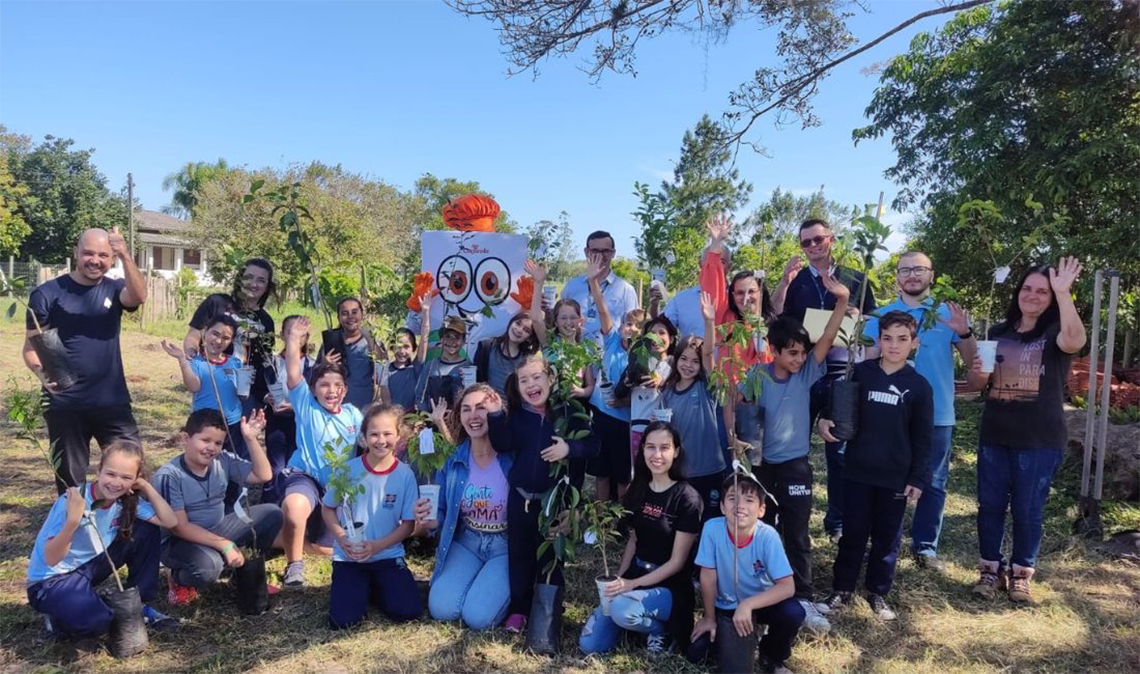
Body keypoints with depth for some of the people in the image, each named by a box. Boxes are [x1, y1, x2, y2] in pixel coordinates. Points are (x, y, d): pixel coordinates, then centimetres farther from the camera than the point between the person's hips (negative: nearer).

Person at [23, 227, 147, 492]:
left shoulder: (115, 289, 2)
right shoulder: (48, 293, -3)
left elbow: (138, 297, -21)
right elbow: (31, 345, -1)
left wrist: (126, 257, -36)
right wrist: (41, 372, -21)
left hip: (112, 401, 1)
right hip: (65, 405, -1)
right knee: (70, 478, 12)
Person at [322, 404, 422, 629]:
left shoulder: (405, 474, -8)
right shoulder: (349, 470, -7)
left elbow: (408, 524, -3)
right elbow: (327, 508, 5)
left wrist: (377, 546, -16)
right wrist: (341, 538, -12)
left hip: (388, 555, 0)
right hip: (348, 557, 0)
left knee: (409, 611, -17)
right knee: (343, 620, -17)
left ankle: (375, 589, 14)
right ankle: (360, 588, 16)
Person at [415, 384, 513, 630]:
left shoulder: (513, 457, -18)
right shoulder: (452, 461, -6)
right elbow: (443, 515, 4)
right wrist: (428, 521, -19)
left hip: (507, 546, -3)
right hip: (466, 542, 4)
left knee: (478, 616, -17)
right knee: (441, 609, -13)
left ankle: (507, 588, 13)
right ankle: (480, 581, 16)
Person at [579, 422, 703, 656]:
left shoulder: (687, 498, -15)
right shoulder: (638, 490, 3)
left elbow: (677, 561, -14)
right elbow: (633, 540, 10)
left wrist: (632, 584, -20)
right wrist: (618, 579, -5)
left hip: (669, 586, -5)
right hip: (634, 575, 6)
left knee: (621, 610, -35)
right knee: (589, 645, -6)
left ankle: (664, 629, -3)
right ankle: (648, 620, 17)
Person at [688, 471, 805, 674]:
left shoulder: (767, 535, -27)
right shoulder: (712, 528, -26)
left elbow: (787, 587, -28)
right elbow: (708, 577, -15)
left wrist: (748, 605, -37)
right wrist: (710, 618, -6)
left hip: (761, 601, -1)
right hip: (725, 606, 1)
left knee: (793, 612, -29)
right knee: (695, 654, -10)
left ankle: (771, 657, 3)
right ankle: (748, 636, 19)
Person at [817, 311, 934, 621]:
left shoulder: (919, 385, -1)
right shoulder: (860, 373, -1)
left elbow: (922, 439, 1)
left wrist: (918, 478, -2)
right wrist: (824, 419, -14)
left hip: (895, 476, 0)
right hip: (857, 471, 0)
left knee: (887, 537, 11)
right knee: (853, 533, 8)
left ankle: (878, 593, 27)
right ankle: (841, 589, 23)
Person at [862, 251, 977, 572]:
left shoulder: (948, 313, 3)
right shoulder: (882, 315, 3)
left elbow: (973, 361, -2)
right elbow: (869, 361, 2)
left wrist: (965, 333, -20)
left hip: (937, 413, 1)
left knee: (933, 482, 8)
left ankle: (926, 546, 19)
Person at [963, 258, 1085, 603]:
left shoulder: (1055, 334, -2)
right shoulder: (999, 332, 9)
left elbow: (1075, 341, -29)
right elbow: (976, 384, 14)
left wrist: (1063, 292, -31)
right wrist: (978, 373, -9)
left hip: (1040, 441, -3)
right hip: (994, 436, 4)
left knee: (1027, 510, 6)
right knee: (990, 505, 8)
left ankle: (1021, 574, 23)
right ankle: (991, 570, 23)